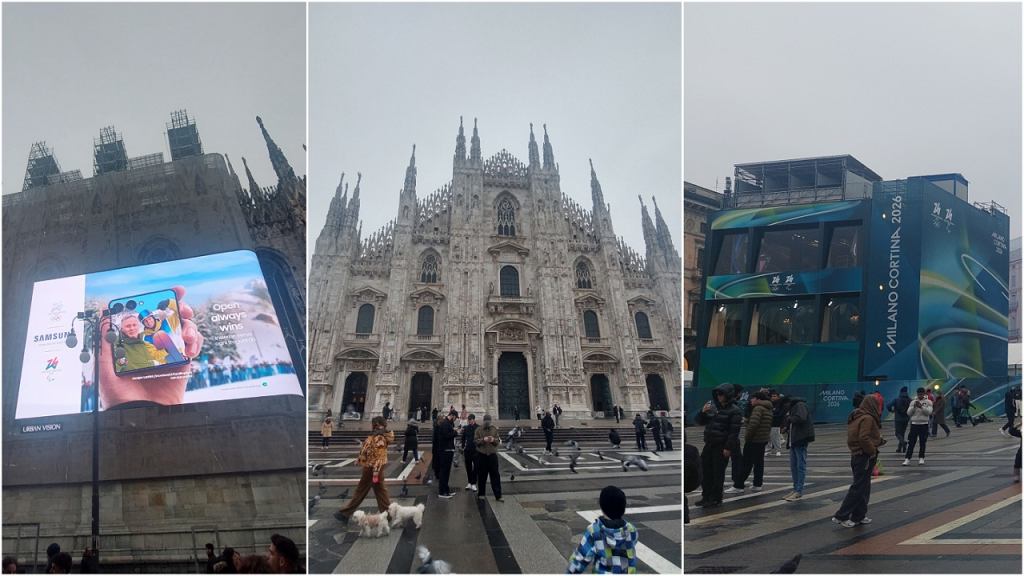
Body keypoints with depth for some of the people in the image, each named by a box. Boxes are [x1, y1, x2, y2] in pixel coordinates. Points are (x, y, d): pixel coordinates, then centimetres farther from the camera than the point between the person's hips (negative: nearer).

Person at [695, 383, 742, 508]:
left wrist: (728, 447, -19)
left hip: (722, 446, -6)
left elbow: (734, 431, -15)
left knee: (718, 472, 0)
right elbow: (700, 422, 13)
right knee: (705, 470, 10)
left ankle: (716, 499, 10)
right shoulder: (712, 405, 8)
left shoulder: (734, 411, -10)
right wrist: (703, 412, -6)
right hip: (709, 444, 6)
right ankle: (706, 496, 22)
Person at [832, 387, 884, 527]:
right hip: (865, 457, -10)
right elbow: (864, 438, -27)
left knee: (863, 487, 17)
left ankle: (859, 516, 22)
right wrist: (873, 450, -13)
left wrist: (879, 440, 15)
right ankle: (841, 516, -5)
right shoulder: (868, 418, -16)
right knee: (858, 487, -5)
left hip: (856, 455, 10)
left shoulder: (855, 417, 13)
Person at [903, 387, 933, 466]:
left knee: (923, 442, 5)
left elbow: (929, 412, -12)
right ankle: (907, 458, -3)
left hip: (924, 424, -1)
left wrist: (921, 407, -22)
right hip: (914, 424, 1)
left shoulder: (928, 402, 2)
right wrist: (914, 407, -14)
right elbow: (908, 413, 1)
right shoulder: (913, 402, 7)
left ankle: (921, 458, 15)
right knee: (911, 442, -2)